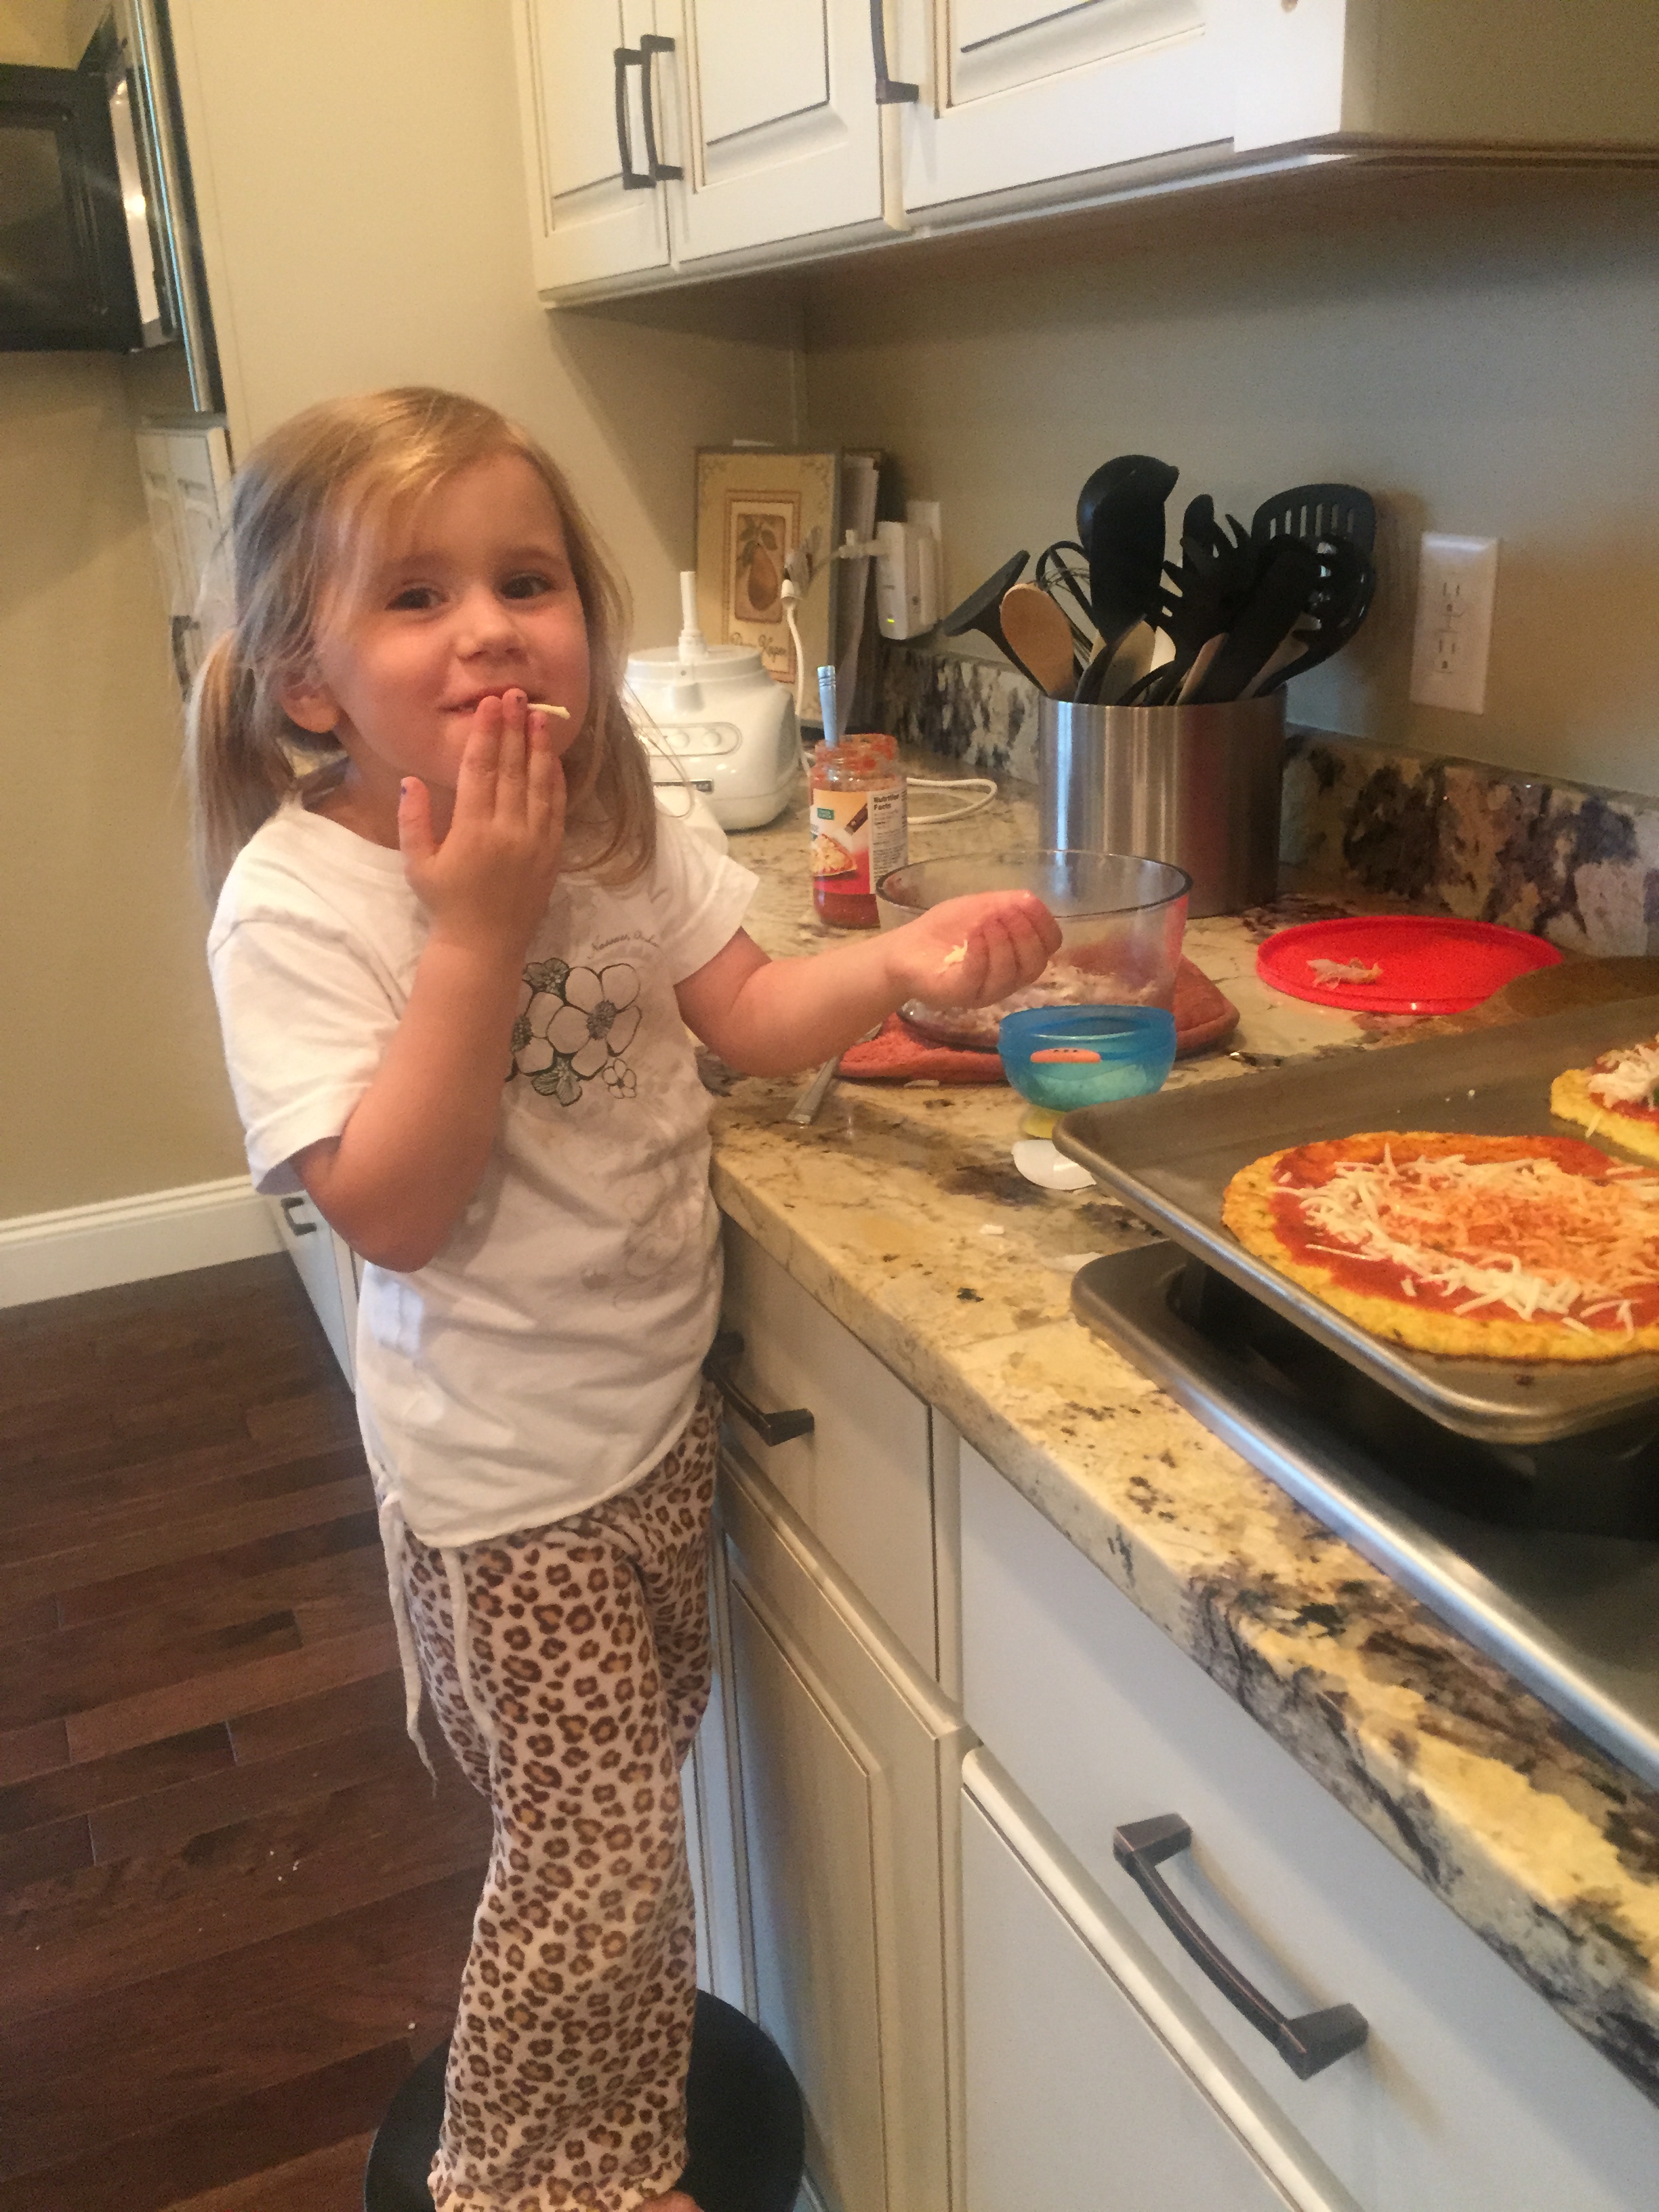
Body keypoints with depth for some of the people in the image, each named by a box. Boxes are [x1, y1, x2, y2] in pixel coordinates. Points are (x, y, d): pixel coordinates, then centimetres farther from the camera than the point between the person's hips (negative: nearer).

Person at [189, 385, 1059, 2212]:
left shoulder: (609, 820, -4)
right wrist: (479, 932, -32)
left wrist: (901, 963, -16)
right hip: (508, 1465, -6)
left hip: (659, 1403, 7)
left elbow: (747, 1013, 2)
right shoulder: (296, 900, -20)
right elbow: (390, 1208, -26)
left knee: (630, 1798, 25)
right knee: (595, 1858, 6)